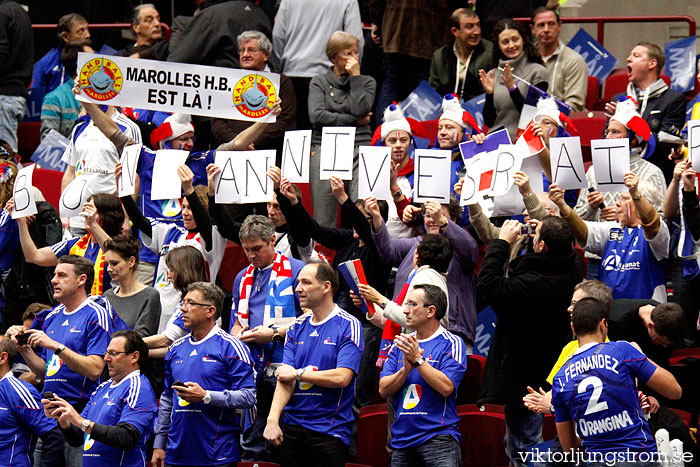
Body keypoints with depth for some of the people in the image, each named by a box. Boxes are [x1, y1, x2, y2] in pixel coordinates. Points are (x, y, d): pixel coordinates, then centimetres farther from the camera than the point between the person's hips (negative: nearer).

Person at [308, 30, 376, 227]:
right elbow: (316, 115, -2)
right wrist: (354, 121, -1)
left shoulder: (367, 82, 18)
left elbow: (360, 109, -2)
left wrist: (355, 76, 3)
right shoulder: (319, 82, 15)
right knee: (324, 220, -13)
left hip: (359, 147, 0)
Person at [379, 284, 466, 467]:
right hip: (402, 438, 5)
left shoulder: (451, 343, -2)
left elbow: (446, 387, -15)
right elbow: (384, 389, 5)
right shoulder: (400, 345, 14)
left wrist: (418, 359, -15)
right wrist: (406, 369, -11)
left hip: (438, 436, -5)